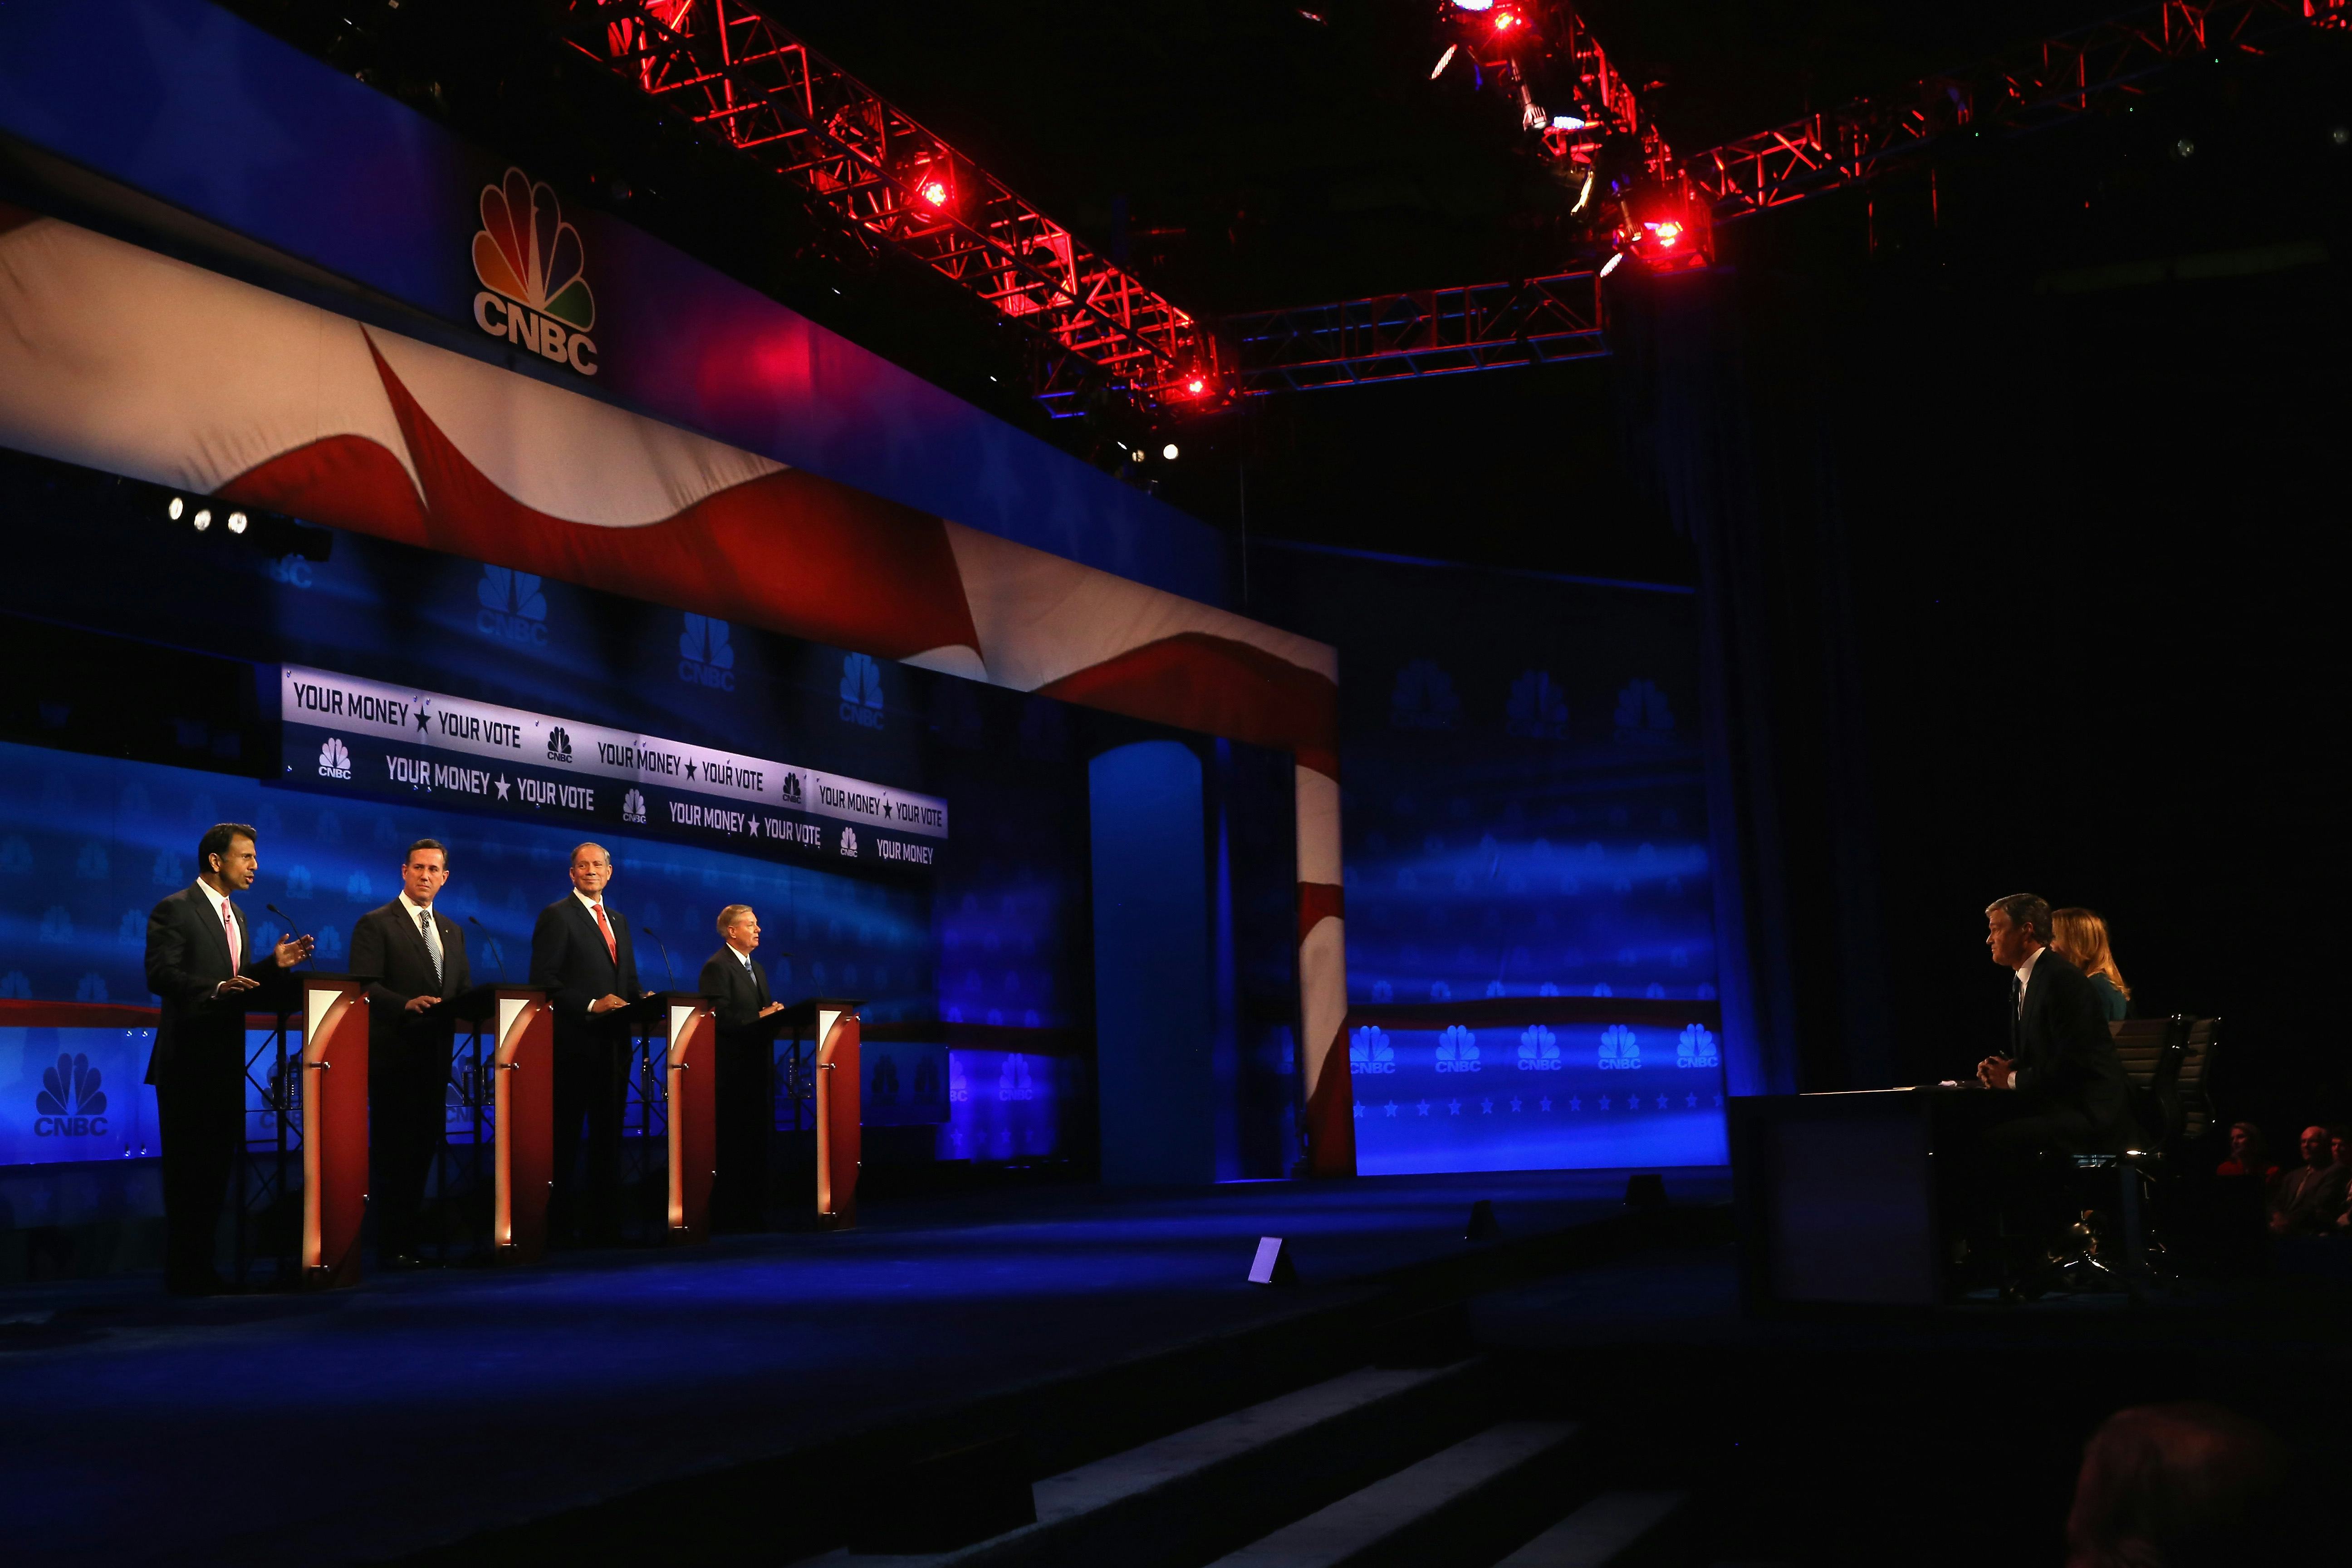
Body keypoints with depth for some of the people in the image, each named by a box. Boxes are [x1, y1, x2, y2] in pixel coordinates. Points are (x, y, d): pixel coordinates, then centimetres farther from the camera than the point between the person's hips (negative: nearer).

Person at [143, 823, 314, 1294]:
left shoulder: (235, 915, 17)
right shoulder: (174, 910, -9)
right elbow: (160, 975, -19)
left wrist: (276, 964, 0)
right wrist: (217, 987, -33)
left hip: (225, 1059, 8)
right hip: (188, 1060, -8)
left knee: (217, 1164, 10)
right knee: (188, 1166, -3)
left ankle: (203, 1266, 18)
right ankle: (183, 1272, 4)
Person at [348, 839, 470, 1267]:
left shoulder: (452, 931, 19)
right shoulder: (376, 924, -2)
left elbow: (463, 989, 19)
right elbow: (364, 986, -11)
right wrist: (407, 1004, -26)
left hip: (435, 1054, 6)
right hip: (394, 1053, -6)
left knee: (424, 1147, 9)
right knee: (393, 1150, -4)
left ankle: (413, 1237, 16)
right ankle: (393, 1246, 1)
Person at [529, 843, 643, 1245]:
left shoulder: (618, 921, 19)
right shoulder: (557, 916, -3)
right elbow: (544, 980, -12)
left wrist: (640, 1002, 1)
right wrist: (591, 1005, -20)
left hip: (614, 1041, 7)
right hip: (576, 1042, -7)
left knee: (608, 1133, 10)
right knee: (566, 1134, -1)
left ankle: (606, 1222, 15)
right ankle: (563, 1222, 4)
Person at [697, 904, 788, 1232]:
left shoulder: (757, 968, 21)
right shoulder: (717, 966, -8)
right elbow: (720, 1018, -17)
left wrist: (774, 1015, 2)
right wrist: (760, 1018, -19)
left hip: (758, 1066, 9)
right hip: (733, 1068, -9)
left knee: (757, 1140, 9)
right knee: (733, 1142, -7)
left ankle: (754, 1210, 13)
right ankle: (727, 1215, -3)